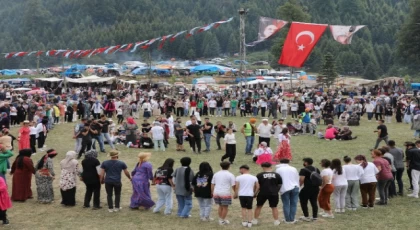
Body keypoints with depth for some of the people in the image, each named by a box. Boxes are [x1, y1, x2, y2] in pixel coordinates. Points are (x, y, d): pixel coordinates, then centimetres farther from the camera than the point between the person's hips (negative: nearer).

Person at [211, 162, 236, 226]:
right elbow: (233, 186, -6)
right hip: (225, 193, -5)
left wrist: (212, 192, 21)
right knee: (225, 207, 7)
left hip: (216, 193, 5)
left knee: (220, 206, 19)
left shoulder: (216, 174, 10)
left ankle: (220, 219, 25)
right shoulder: (230, 175, -4)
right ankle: (222, 221, 11)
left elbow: (212, 184, 13)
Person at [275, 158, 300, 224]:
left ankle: (287, 219, 5)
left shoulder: (278, 169, 3)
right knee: (293, 204, 5)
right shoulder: (293, 169, 11)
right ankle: (292, 219, 5)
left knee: (286, 204, 5)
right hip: (295, 188, 2)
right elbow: (297, 179, 13)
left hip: (285, 189, -2)